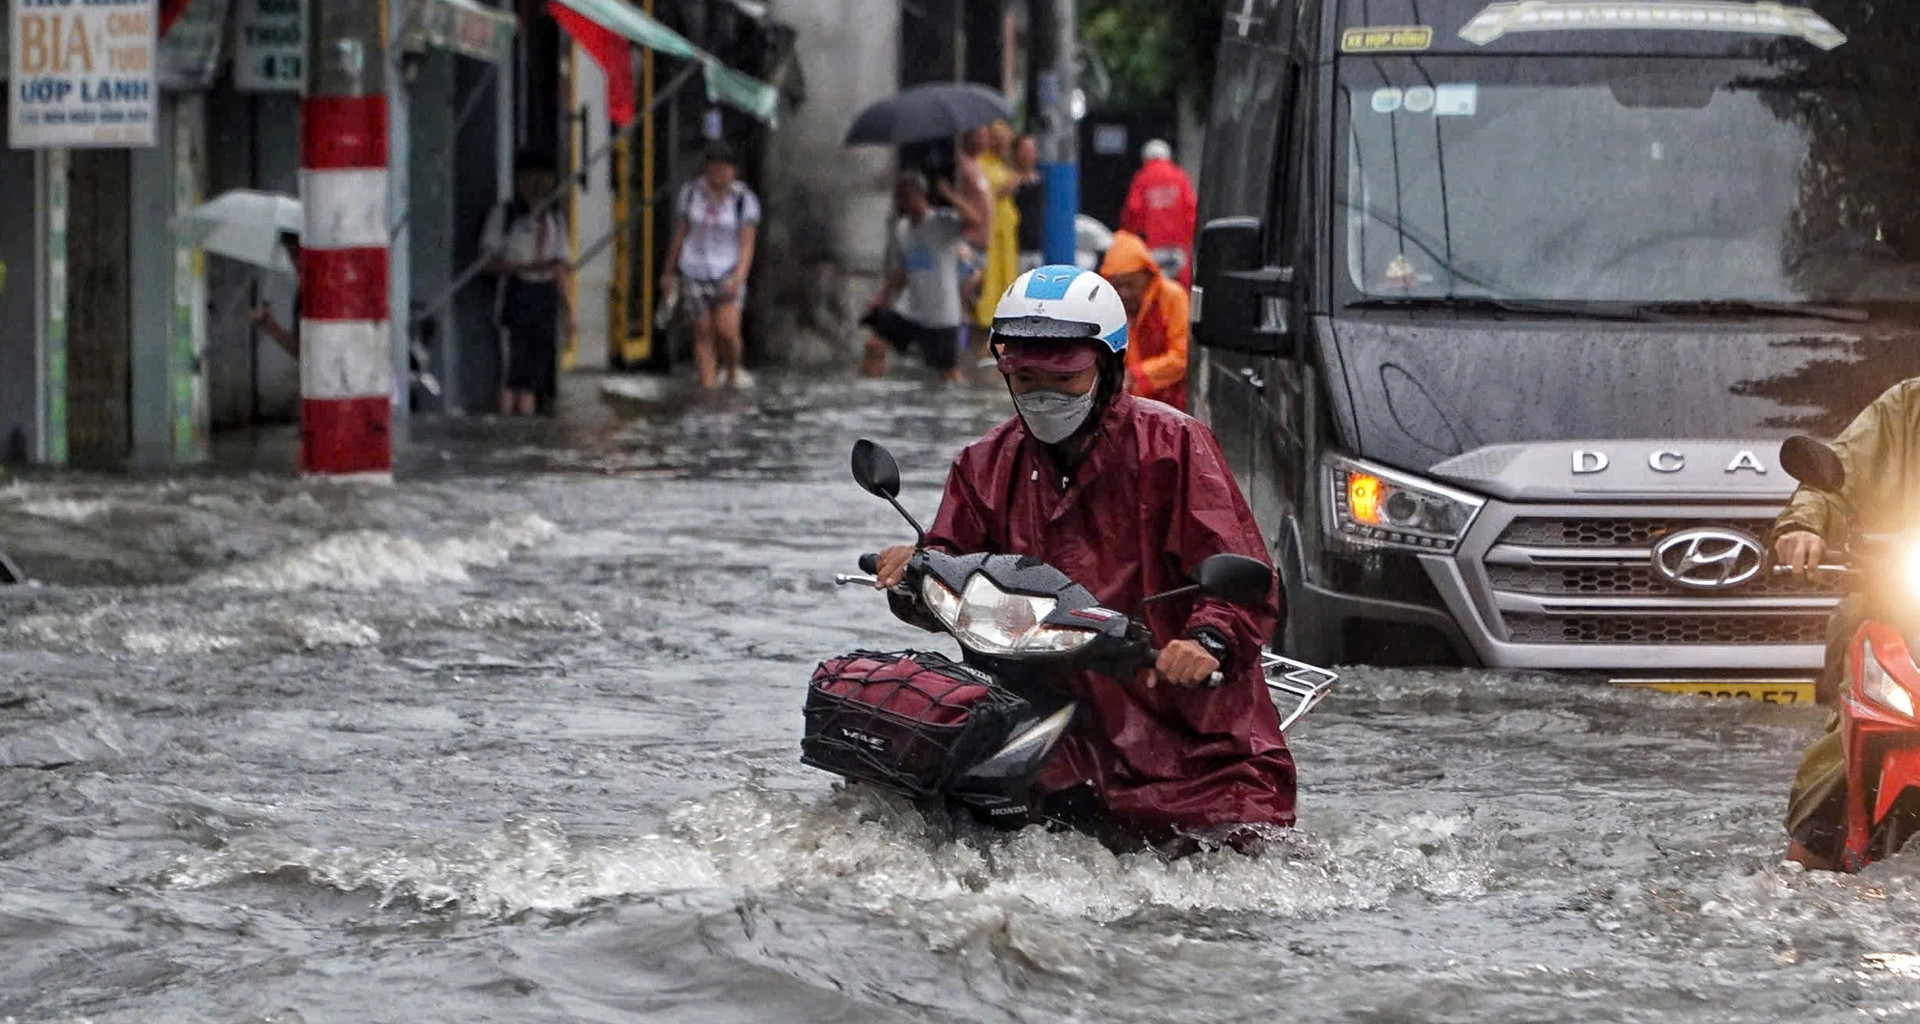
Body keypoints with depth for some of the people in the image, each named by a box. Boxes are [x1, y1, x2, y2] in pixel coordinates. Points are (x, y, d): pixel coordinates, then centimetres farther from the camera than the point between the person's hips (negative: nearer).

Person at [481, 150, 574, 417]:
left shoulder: (554, 219, 16)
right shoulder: (504, 214, 0)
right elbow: (489, 263, -4)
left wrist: (566, 308, 15)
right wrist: (525, 267, -16)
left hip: (546, 294, 5)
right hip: (518, 292, -5)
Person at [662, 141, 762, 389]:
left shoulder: (745, 200, -4)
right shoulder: (690, 193, 4)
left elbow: (747, 244, -6)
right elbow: (679, 235, 12)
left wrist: (739, 278, -19)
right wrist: (668, 272, 16)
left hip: (728, 273, -2)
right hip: (695, 273, 2)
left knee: (727, 330, -15)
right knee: (703, 332, 0)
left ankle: (733, 373, 10)